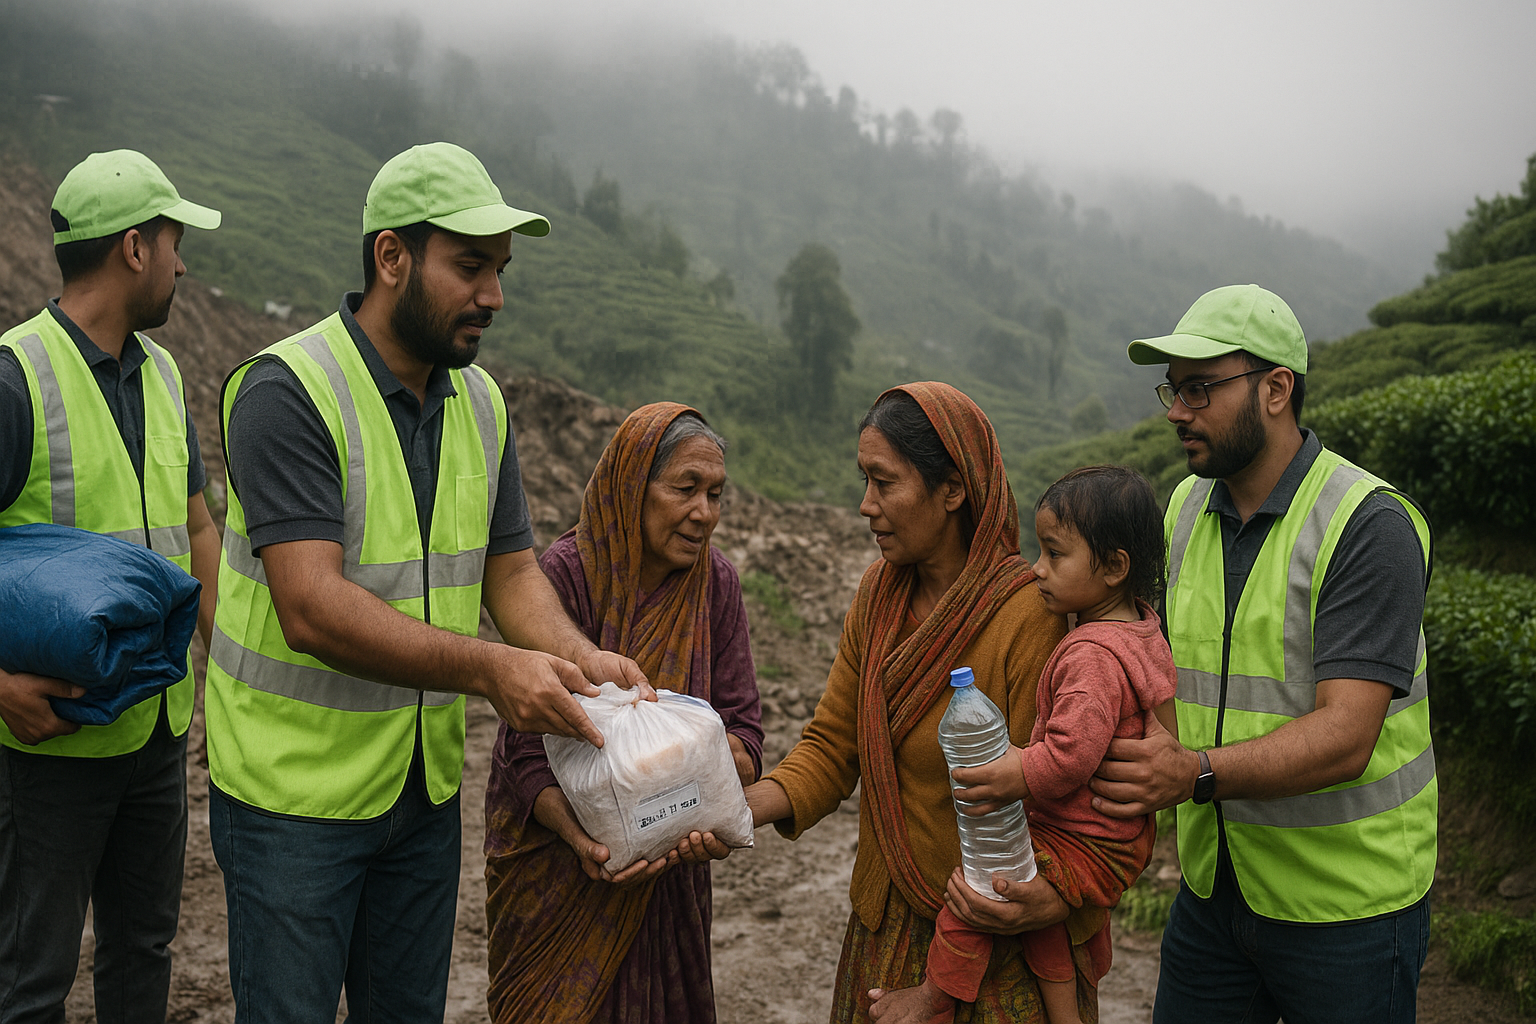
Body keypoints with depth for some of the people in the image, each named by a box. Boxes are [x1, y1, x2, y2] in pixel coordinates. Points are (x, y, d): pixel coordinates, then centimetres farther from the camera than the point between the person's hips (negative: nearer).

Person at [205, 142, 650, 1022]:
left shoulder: (482, 403, 4)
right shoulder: (288, 390, -19)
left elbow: (511, 570, 5)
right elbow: (313, 608, -28)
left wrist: (581, 658, -15)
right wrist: (489, 668, -35)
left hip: (426, 783, 7)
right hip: (295, 787, -6)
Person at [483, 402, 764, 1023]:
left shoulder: (715, 583, -7)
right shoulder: (568, 574, -20)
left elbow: (743, 726, -8)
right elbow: (528, 748, -21)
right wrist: (583, 839, -36)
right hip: (557, 859, -4)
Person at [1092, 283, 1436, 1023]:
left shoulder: (1369, 525, -18)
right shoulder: (1184, 509, 4)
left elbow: (1344, 736, -26)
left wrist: (1196, 772, -40)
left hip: (1346, 901, -5)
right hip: (1214, 883, 6)